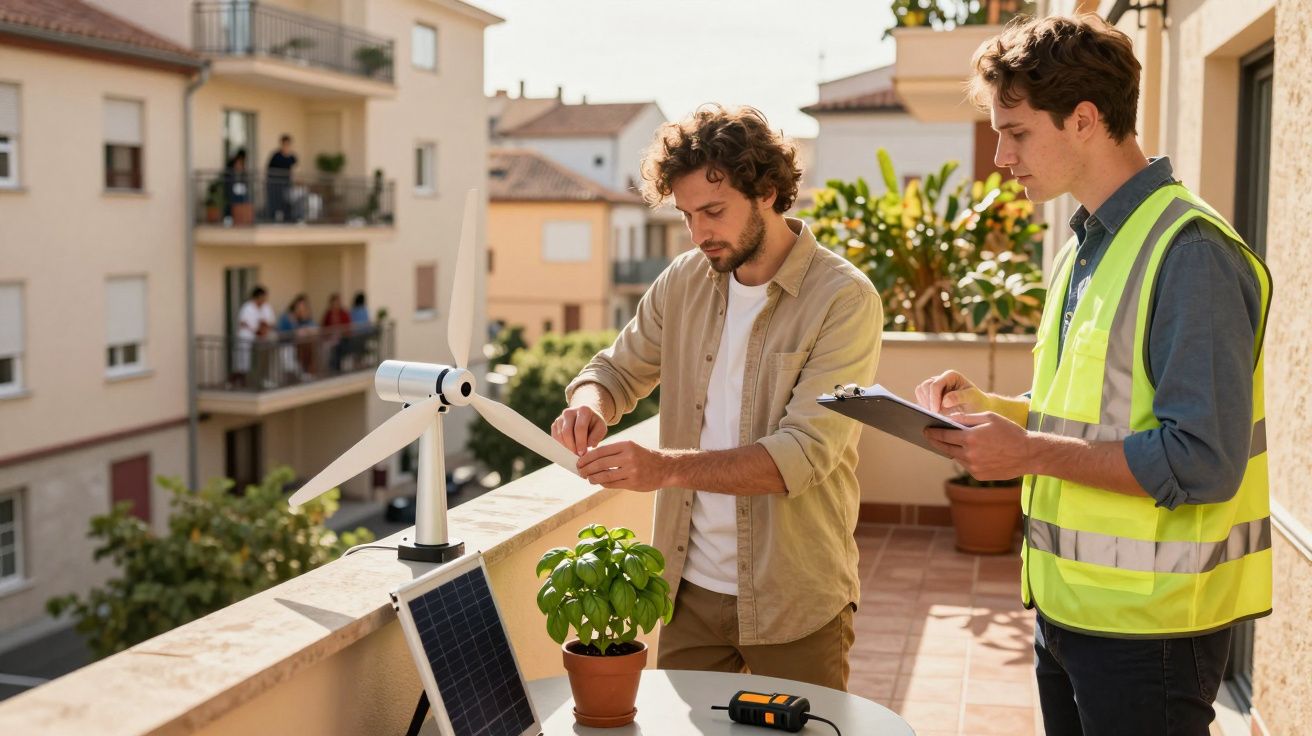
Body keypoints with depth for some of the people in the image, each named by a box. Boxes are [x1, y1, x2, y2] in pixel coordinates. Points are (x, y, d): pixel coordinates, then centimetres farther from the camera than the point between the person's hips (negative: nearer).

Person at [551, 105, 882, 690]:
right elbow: (617, 370, 13)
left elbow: (804, 453, -22)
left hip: (795, 601, -4)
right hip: (691, 585, 4)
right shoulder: (682, 282, 2)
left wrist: (668, 467, -33)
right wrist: (589, 401, -13)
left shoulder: (844, 300, -14)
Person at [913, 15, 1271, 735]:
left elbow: (1204, 461, -23)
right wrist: (988, 406, 3)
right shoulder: (1083, 251, 12)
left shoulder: (1190, 252, -18)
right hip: (1068, 607, 9)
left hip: (1146, 626, -8)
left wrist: (1030, 452, -20)